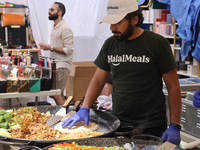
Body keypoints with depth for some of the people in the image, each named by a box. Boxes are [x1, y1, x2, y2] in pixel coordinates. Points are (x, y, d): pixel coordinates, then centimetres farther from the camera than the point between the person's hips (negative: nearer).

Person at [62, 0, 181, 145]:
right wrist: (84, 109, -3)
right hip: (118, 124, 4)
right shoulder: (110, 44, 4)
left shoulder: (158, 43, -9)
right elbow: (98, 80, 11)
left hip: (151, 128, -4)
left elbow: (173, 86, -7)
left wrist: (174, 126, -11)